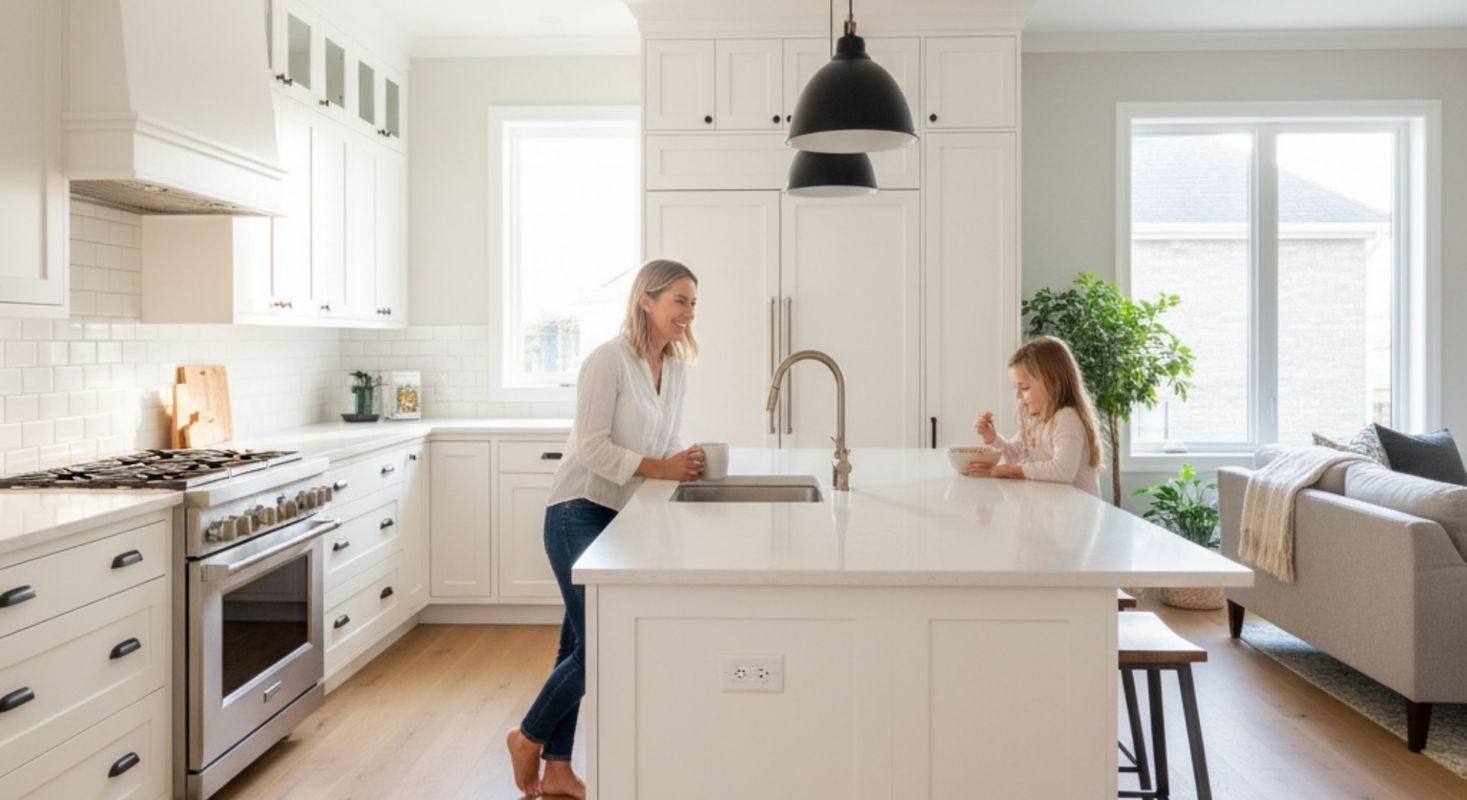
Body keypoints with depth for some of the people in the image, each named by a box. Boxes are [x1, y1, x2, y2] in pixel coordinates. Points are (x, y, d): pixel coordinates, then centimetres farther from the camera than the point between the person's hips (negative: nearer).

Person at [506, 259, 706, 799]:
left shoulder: (676, 369, 7)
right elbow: (592, 448, -21)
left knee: (580, 644, 13)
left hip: (621, 517, 8)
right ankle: (529, 737, 18)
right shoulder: (609, 360, -17)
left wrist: (684, 464, -6)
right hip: (579, 513, -8)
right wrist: (659, 468, -24)